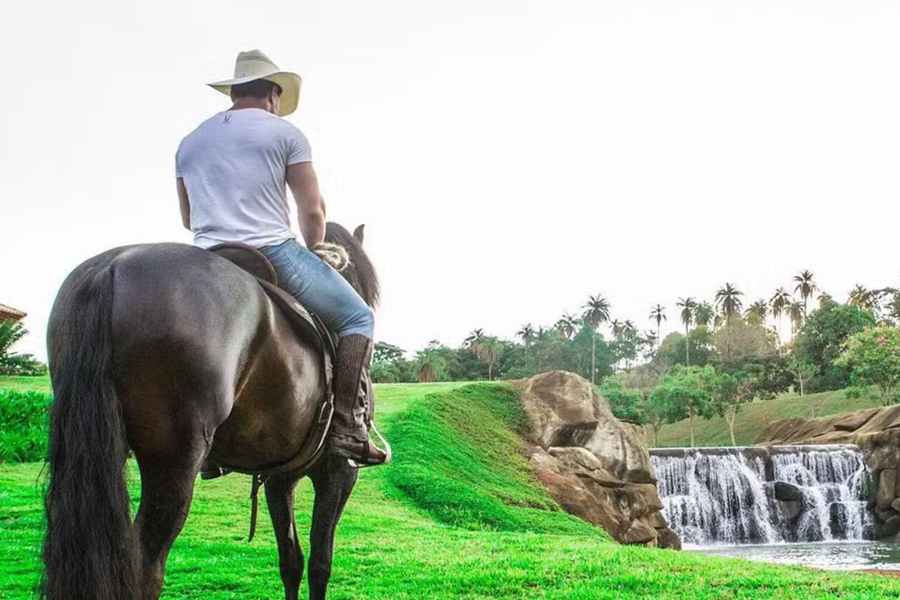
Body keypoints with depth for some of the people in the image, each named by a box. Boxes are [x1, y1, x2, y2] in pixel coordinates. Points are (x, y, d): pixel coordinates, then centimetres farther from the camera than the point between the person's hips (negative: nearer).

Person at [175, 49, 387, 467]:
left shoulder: (189, 143, 18)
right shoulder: (284, 133, 3)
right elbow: (312, 209, 0)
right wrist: (314, 249, 18)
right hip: (274, 253, -5)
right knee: (357, 318, 8)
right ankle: (348, 427, -7)